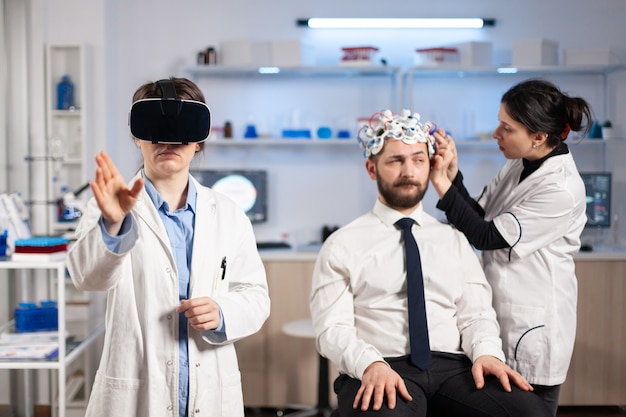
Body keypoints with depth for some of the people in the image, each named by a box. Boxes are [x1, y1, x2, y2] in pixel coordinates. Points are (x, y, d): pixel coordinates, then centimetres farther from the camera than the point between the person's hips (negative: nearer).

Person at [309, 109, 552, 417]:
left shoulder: (454, 241, 19)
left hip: (453, 367, 4)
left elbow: (476, 314, 12)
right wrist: (371, 364, -21)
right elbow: (332, 328, -2)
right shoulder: (342, 245, 7)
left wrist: (486, 352, -10)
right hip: (381, 372, -4)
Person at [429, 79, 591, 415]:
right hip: (500, 315, 8)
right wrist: (453, 174, -7)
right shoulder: (518, 165, 4)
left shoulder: (562, 190, -20)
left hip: (533, 329, -8)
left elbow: (487, 237, -19)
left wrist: (442, 183, -19)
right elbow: (479, 218, 6)